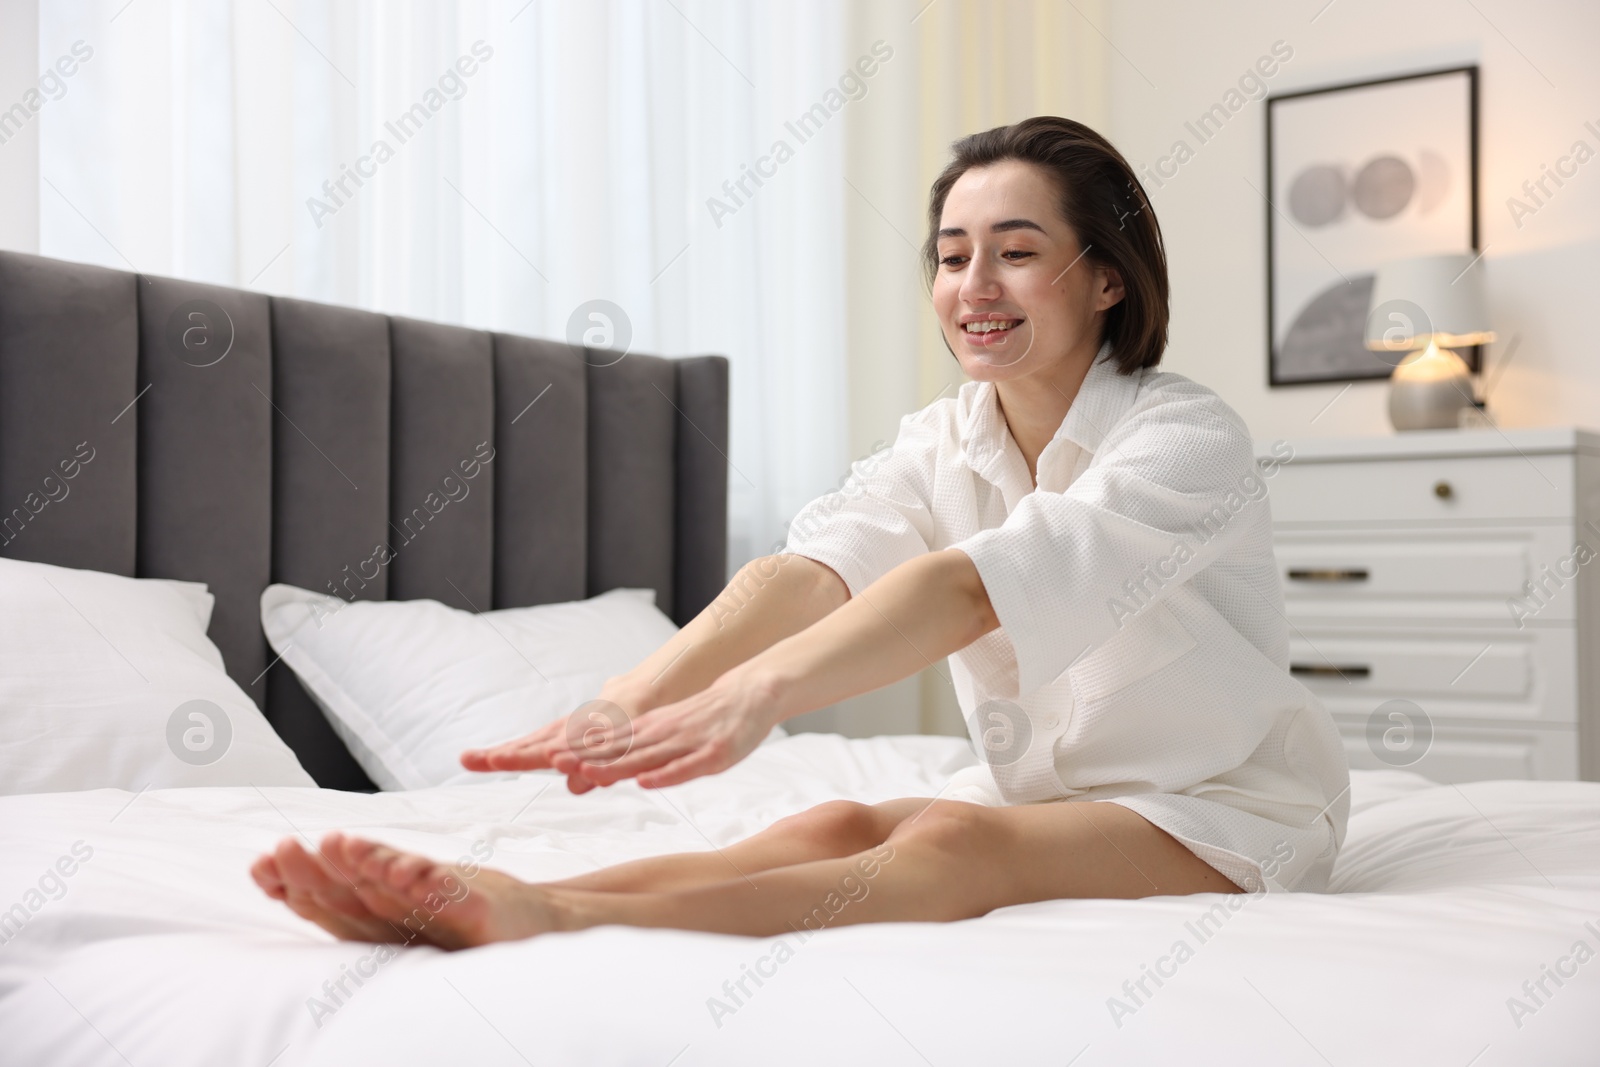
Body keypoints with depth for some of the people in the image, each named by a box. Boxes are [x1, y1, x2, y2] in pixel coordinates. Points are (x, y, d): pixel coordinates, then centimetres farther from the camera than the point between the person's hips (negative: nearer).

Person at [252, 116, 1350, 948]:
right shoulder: (943, 442, 0)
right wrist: (636, 693, -42)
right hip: (1039, 786, 6)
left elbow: (972, 585, -39)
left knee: (960, 845, -35)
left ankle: (559, 922, -56)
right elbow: (810, 569, -22)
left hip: (1223, 809, -5)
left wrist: (756, 694, -53)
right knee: (835, 827, -25)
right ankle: (475, 901, -45)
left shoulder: (1188, 438, -19)